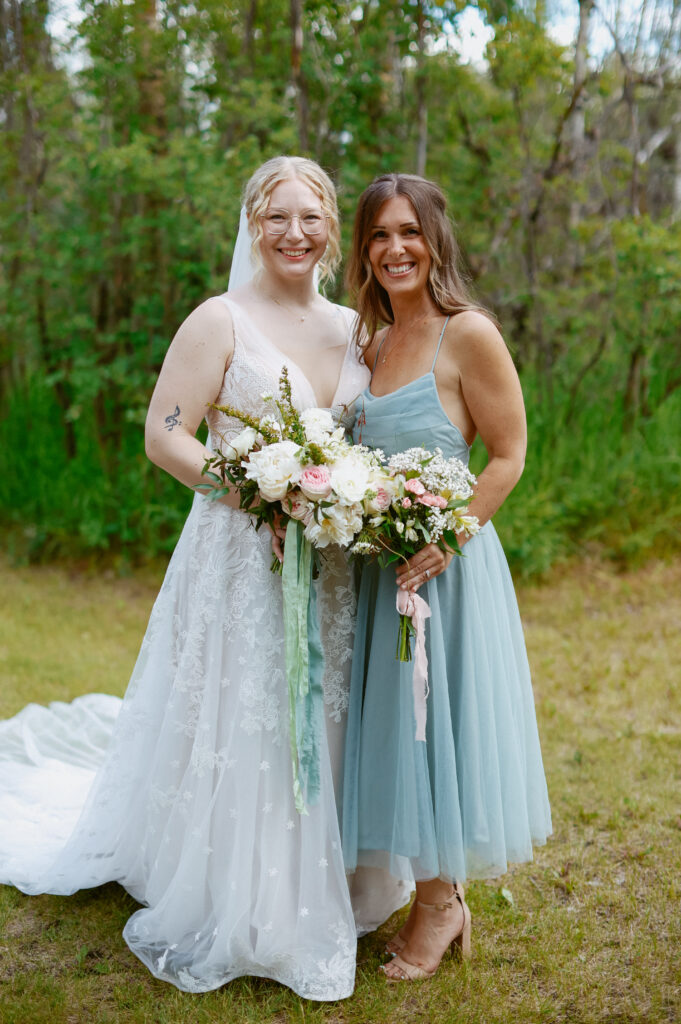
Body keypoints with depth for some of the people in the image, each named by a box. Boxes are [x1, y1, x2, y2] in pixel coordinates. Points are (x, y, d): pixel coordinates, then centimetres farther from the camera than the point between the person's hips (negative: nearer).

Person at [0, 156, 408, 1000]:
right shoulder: (221, 321, -7)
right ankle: (230, 918, 23)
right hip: (242, 558, -5)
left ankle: (312, 895, 36)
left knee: (322, 730, 14)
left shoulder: (353, 328, 11)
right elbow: (163, 435, -12)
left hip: (331, 566, 6)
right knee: (238, 732, 3)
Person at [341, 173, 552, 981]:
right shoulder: (373, 346, 11)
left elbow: (508, 457, -11)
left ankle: (439, 903, 25)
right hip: (379, 566, 7)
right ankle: (437, 894, 30)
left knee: (438, 719, 4)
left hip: (447, 562, -7)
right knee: (393, 725, 13)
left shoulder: (468, 334, -11)